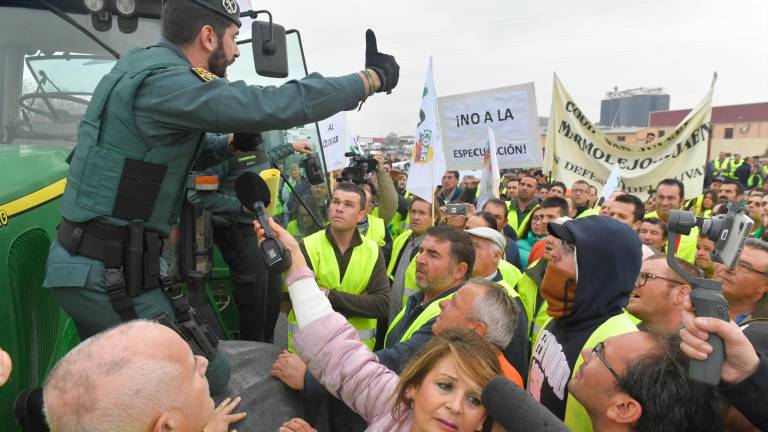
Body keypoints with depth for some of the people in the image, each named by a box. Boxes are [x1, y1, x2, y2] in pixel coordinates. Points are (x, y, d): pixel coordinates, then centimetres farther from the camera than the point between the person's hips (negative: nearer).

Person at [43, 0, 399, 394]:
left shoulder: (140, 66, 10)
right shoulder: (165, 80, -21)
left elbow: (186, 148, 23)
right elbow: (280, 106, -26)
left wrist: (235, 143, 3)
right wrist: (371, 78, -14)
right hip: (108, 274, -10)